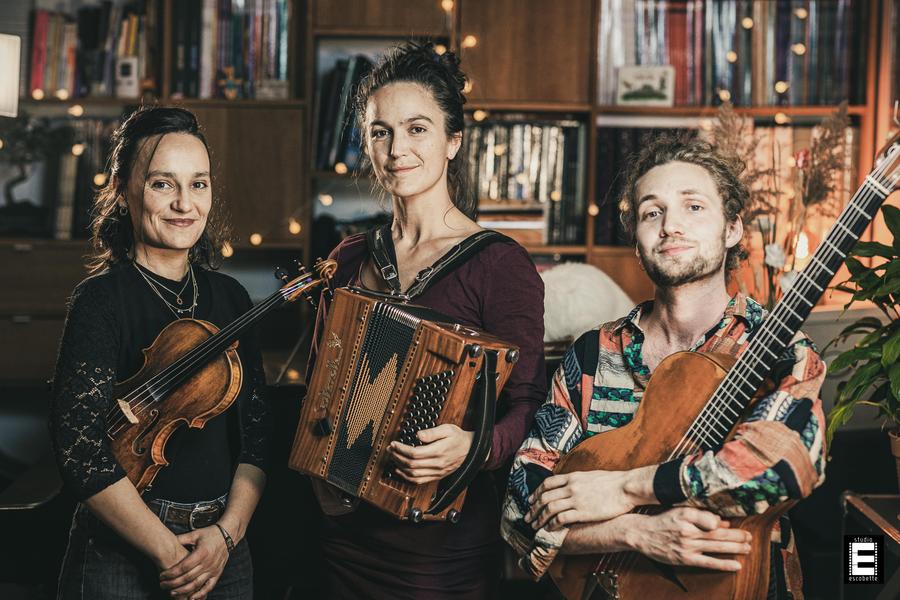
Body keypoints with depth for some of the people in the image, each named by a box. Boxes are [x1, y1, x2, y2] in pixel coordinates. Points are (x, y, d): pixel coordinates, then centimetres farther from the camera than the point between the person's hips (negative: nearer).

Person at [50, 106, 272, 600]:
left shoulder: (229, 297, 4)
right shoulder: (102, 300, -11)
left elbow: (256, 432, 4)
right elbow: (82, 452, -17)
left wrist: (227, 532, -9)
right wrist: (171, 553, -16)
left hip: (225, 553, 5)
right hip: (123, 558, -5)